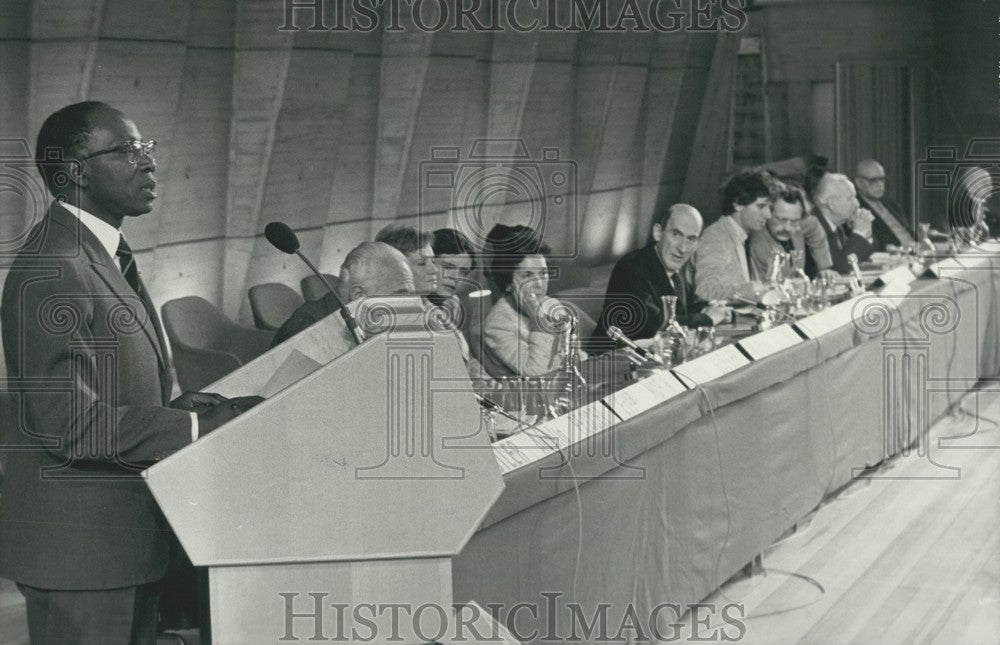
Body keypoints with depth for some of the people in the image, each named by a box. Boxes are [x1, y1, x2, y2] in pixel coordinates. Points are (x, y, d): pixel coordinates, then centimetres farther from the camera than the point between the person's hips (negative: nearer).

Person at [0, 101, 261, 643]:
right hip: (80, 546, -10)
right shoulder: (50, 269, -18)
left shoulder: (108, 255, 15)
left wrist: (180, 404, 4)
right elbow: (69, 421, -23)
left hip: (129, 536, 10)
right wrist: (199, 427, -21)